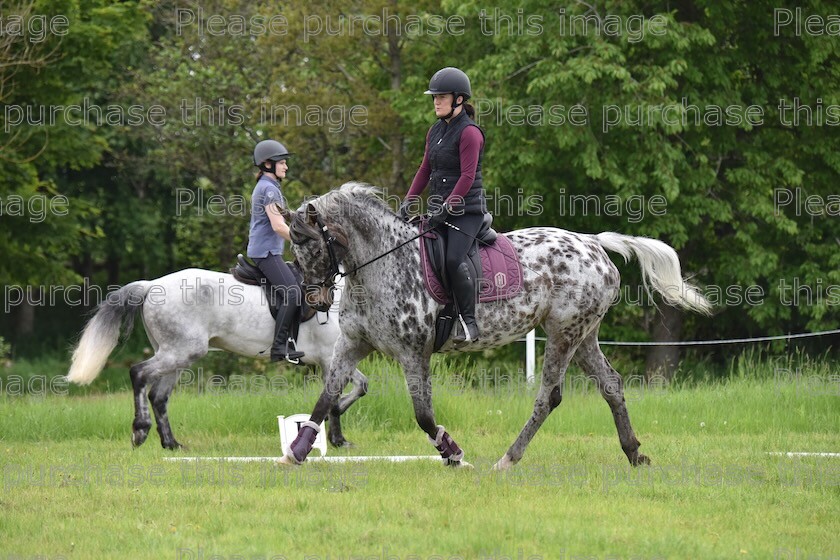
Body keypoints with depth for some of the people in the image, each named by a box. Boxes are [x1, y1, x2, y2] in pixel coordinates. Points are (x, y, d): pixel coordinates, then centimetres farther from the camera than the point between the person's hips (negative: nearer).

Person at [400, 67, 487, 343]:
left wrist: (446, 209, -23)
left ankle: (469, 323, -18)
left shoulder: (469, 133, -12)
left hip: (467, 209, -9)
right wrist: (408, 201, 7)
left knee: (454, 259, -25)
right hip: (439, 209, 9)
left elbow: (467, 176, -18)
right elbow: (425, 170, 19)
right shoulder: (436, 131, 15)